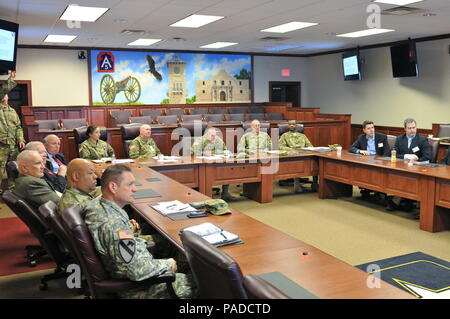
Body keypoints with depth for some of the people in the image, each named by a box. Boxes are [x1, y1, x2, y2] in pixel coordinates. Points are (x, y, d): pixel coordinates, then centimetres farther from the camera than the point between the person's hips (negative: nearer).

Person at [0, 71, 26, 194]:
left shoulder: (12, 111, 16)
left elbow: (18, 127, 15)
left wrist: (21, 139, 2)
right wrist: (10, 80, -9)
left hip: (14, 145, 5)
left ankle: (12, 187, 23)